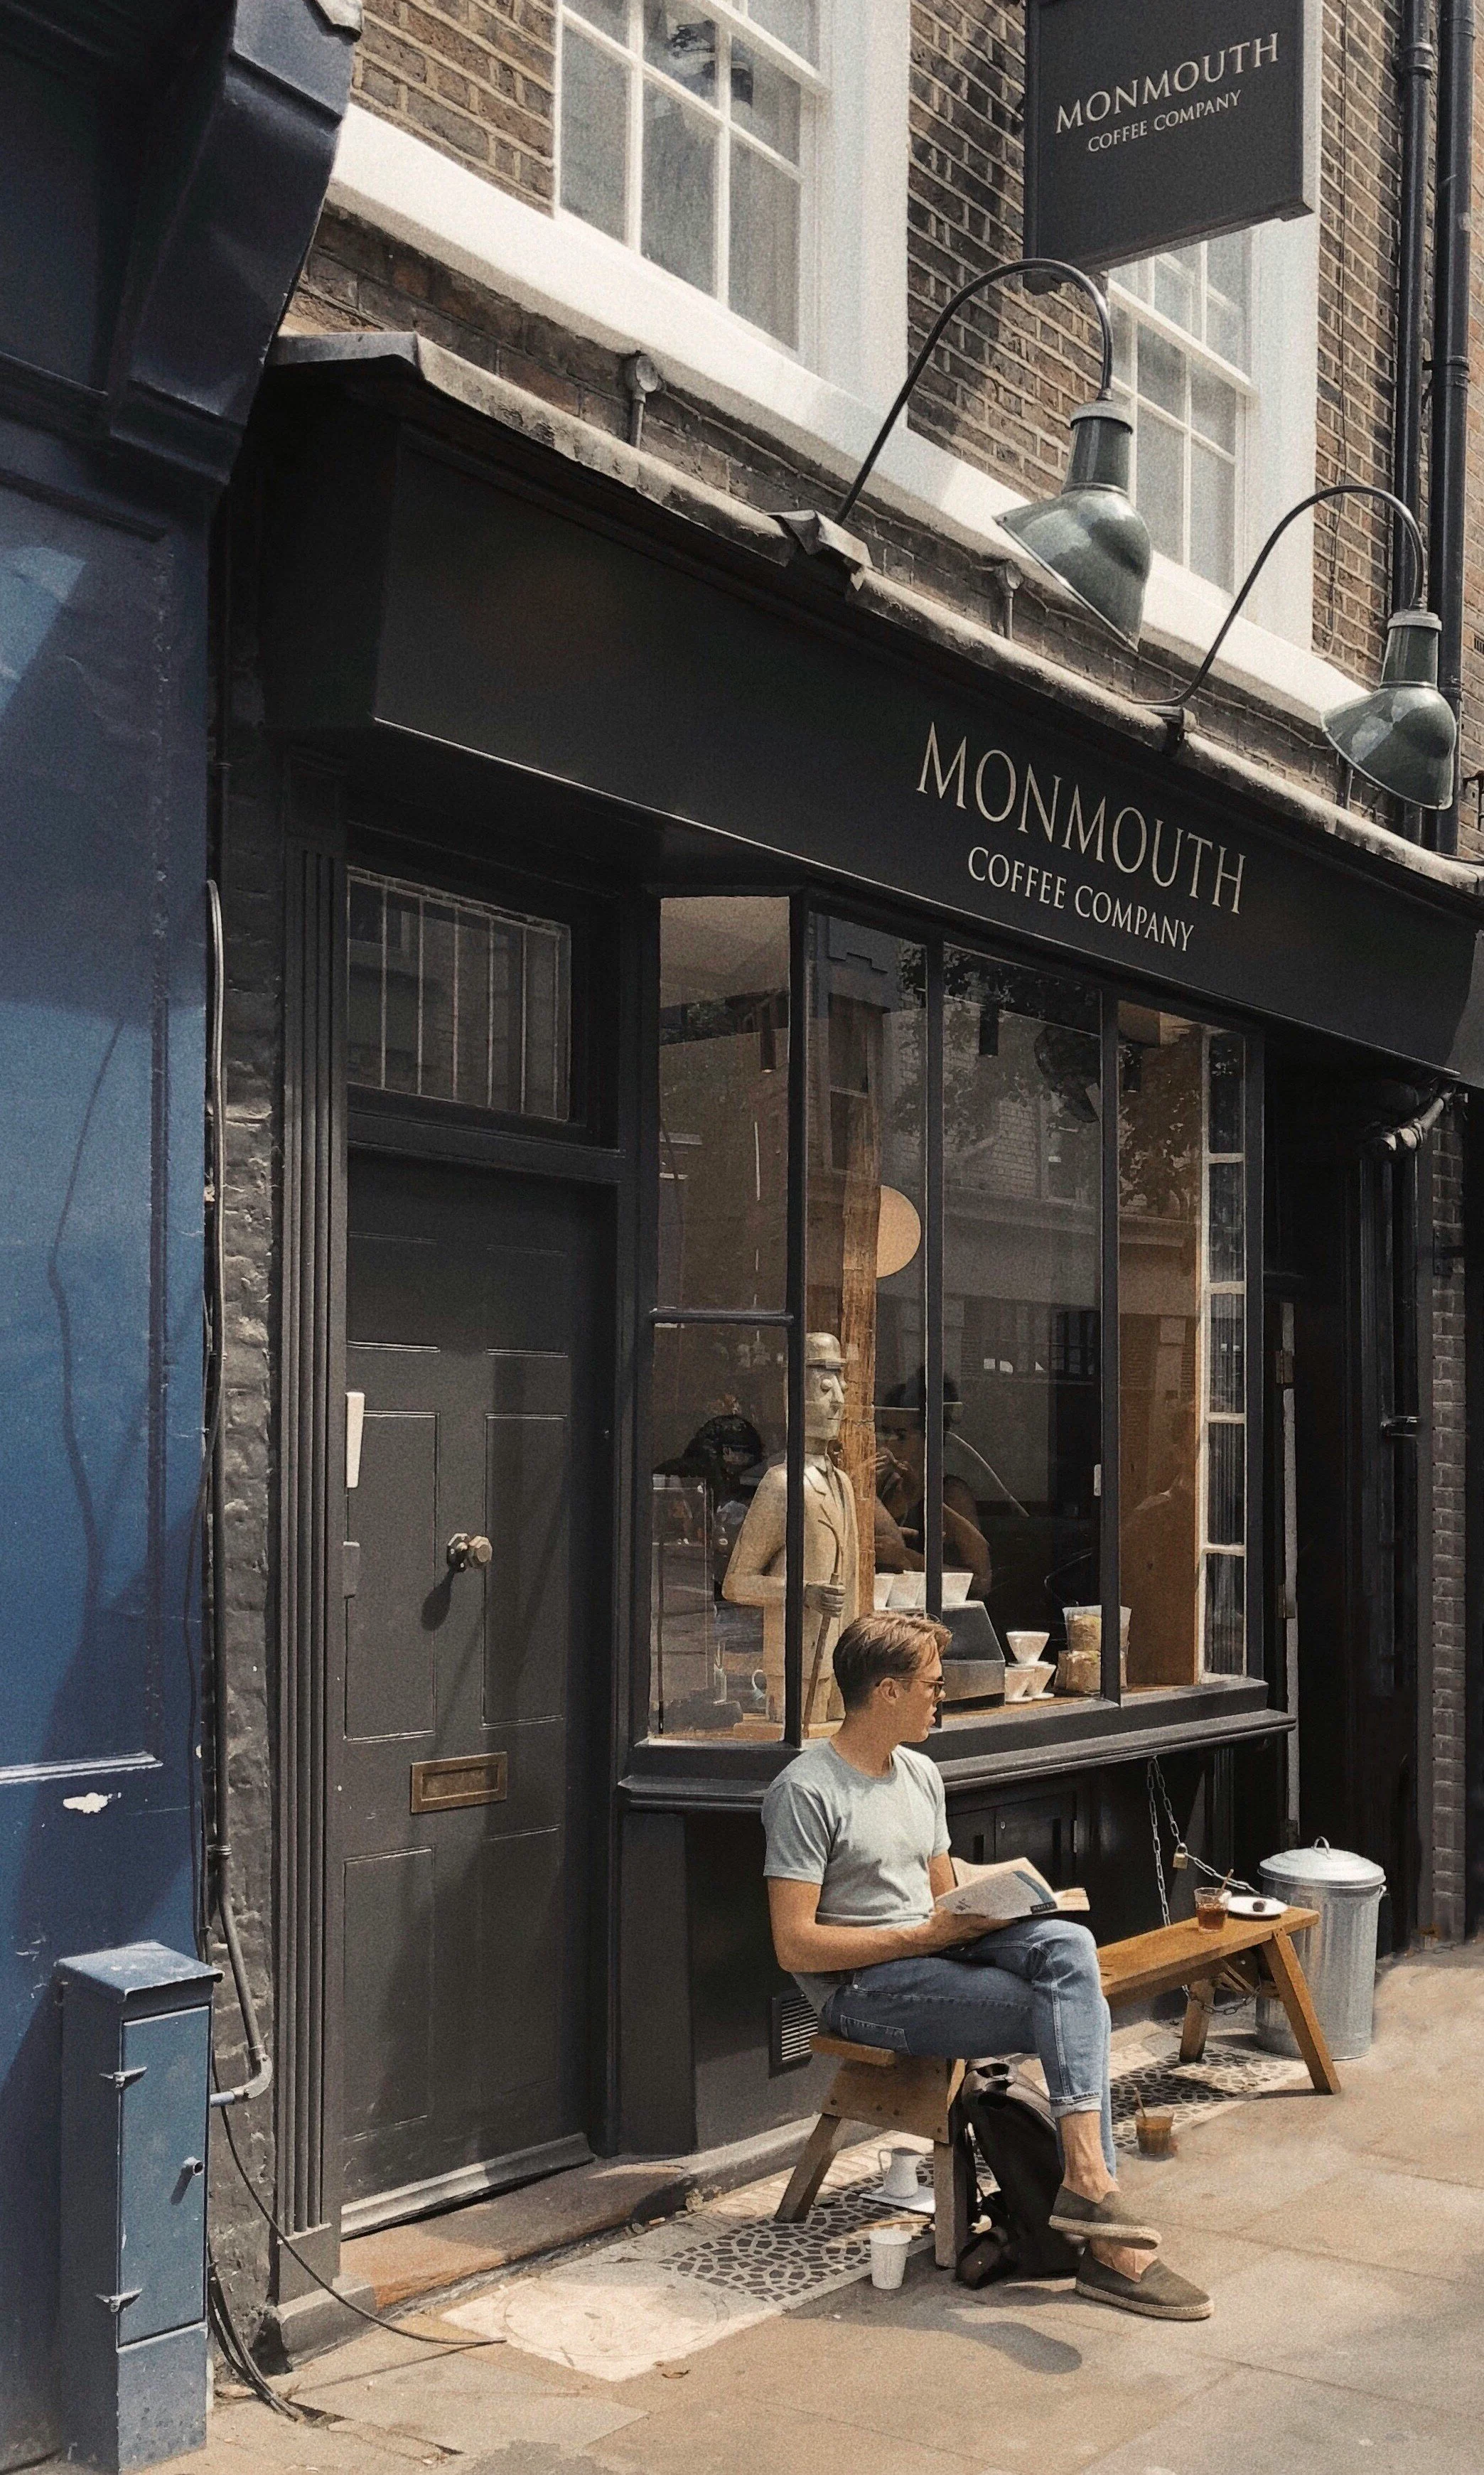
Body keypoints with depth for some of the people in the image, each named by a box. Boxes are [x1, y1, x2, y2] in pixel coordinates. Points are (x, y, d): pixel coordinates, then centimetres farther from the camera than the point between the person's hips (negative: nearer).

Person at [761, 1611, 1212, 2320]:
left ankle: (1086, 2175, -35)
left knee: (1068, 1943, -24)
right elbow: (795, 1946, -16)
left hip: (931, 1954, 7)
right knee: (1071, 2007, -23)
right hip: (862, 1989, -7)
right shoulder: (805, 1792, -11)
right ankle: (1107, 2245, -24)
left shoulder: (922, 1775, 17)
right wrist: (925, 1934, -18)